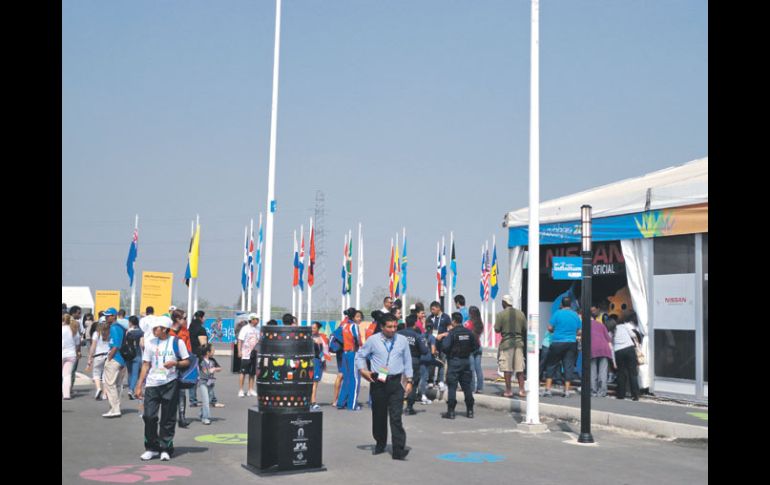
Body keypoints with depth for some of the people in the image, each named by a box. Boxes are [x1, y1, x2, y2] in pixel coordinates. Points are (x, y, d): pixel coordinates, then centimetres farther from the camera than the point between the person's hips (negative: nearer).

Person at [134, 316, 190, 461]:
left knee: (168, 419, 2)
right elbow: (146, 365, 11)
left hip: (170, 384, -2)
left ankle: (165, 449, 13)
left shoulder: (177, 342, 0)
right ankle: (151, 448, 12)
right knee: (149, 416, -4)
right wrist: (139, 385, 6)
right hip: (152, 384, 2)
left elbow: (187, 361, 4)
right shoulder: (150, 343, 8)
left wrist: (175, 363, -15)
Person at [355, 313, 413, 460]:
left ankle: (399, 450, -12)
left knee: (396, 417, -10)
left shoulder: (402, 340, 6)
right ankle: (380, 444, 31)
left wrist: (409, 380, 7)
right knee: (378, 415, 11)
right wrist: (362, 370, -3)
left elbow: (407, 361, 12)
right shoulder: (373, 340, 1)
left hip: (395, 382, -1)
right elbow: (360, 356, 12)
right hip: (378, 382, 1)